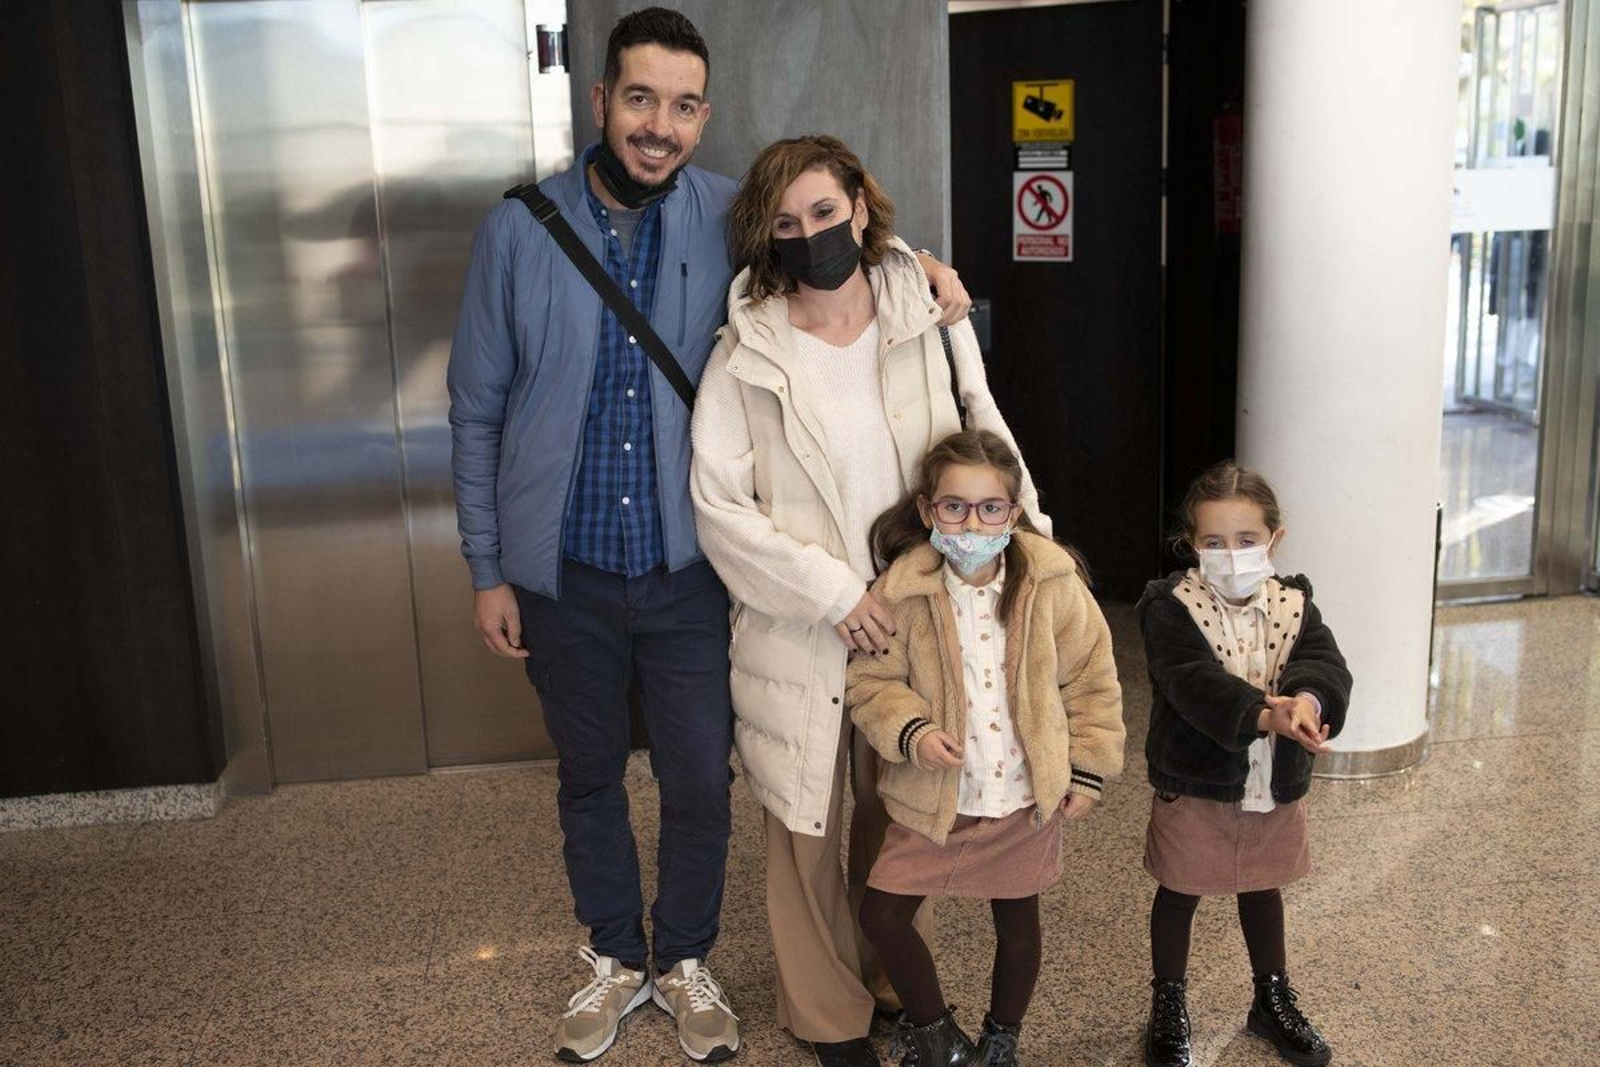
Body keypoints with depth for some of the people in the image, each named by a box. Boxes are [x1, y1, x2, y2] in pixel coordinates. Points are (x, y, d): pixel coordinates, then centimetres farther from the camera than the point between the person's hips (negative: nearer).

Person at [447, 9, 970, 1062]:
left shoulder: (728, 217, -5)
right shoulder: (520, 229, -7)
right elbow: (478, 412, -1)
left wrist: (915, 259, -8)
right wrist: (487, 570, -1)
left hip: (687, 569, 0)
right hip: (563, 574, 0)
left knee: (701, 781, 9)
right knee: (590, 776, 17)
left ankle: (686, 960, 36)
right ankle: (616, 956, 41)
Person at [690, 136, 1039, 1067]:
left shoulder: (928, 318, -1)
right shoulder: (748, 354, -7)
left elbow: (981, 432, 7)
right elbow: (718, 503, -10)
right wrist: (830, 590, -15)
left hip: (913, 608, 2)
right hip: (801, 625, -2)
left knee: (897, 811, 16)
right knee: (809, 824, 10)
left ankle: (892, 979, 40)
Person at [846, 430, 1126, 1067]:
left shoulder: (1053, 584, -11)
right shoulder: (901, 593, -13)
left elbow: (1091, 678, -1)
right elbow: (871, 683, -5)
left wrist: (1089, 768, 0)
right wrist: (910, 732, -22)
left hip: (1028, 798, 0)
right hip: (934, 798, 0)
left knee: (1017, 919, 18)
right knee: (882, 915, 0)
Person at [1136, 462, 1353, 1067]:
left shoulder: (1294, 604, -3)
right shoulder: (1171, 607, -17)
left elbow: (1325, 664, -18)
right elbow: (1194, 681, -30)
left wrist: (1307, 700, -41)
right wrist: (1263, 714, -45)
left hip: (1275, 789, 4)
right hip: (1194, 785, -4)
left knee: (1264, 890, 23)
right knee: (1179, 894, 14)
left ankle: (1273, 999, 45)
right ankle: (1168, 1004, 34)